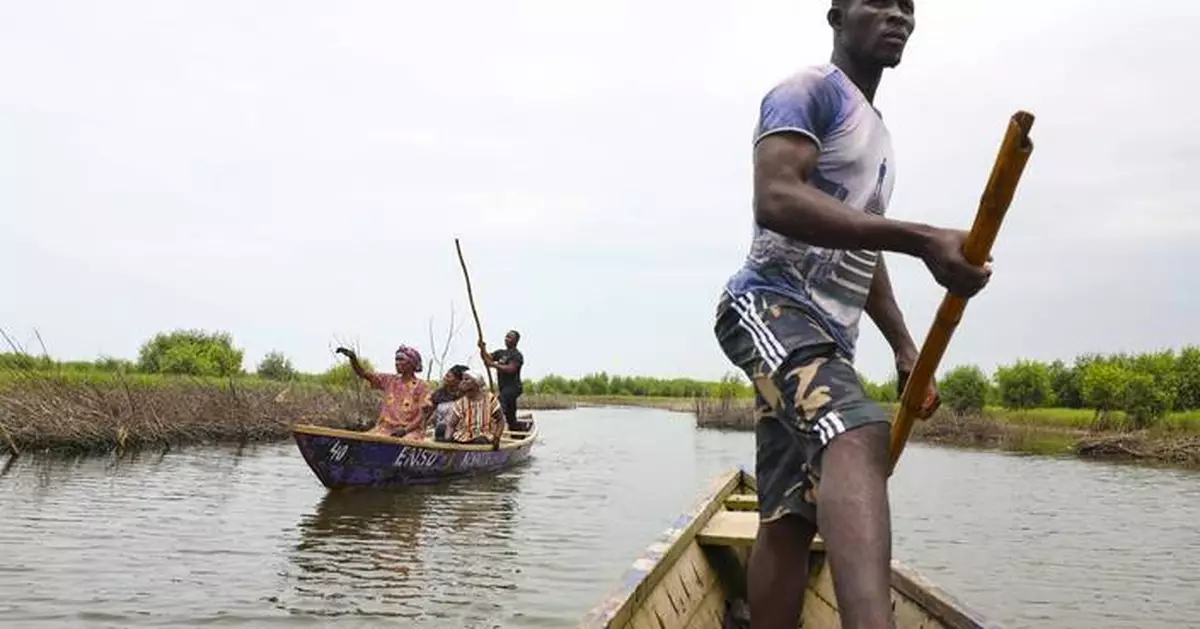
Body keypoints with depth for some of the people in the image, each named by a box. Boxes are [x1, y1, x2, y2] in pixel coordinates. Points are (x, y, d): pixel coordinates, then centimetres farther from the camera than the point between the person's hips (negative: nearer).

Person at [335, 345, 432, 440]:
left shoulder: (421, 387, 1)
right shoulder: (389, 381, 14)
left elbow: (422, 417, -6)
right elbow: (362, 374, 8)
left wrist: (405, 430, -18)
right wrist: (353, 358, -9)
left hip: (411, 430, -4)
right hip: (386, 428, 4)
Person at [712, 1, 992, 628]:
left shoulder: (874, 130, 29)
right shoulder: (808, 91, 0)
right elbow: (776, 200, -19)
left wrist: (904, 348, 24)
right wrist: (922, 239, -26)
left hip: (828, 333, 10)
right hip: (771, 305, -10)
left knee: (790, 518, 3)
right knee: (857, 433, -36)